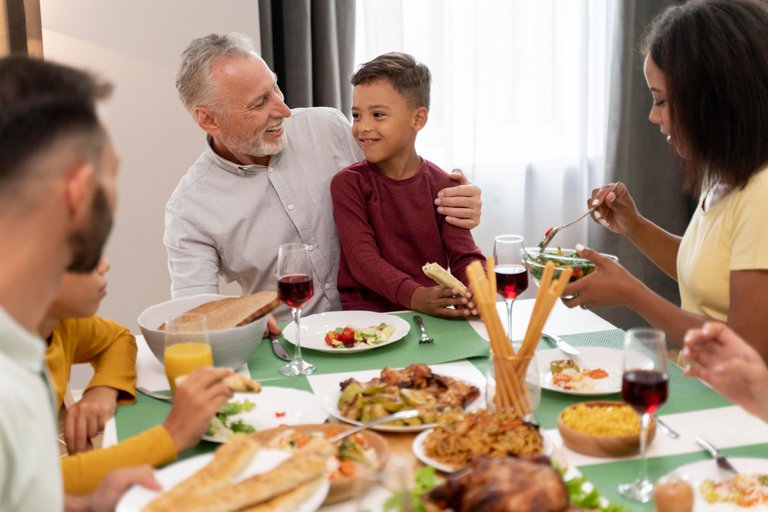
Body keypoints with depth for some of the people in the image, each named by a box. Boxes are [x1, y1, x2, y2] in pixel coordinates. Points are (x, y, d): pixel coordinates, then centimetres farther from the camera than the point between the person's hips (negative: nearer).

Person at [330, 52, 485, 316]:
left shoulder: (442, 185, 5)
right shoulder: (347, 183, -1)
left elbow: (464, 255, 1)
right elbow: (362, 259, -12)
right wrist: (414, 296, -28)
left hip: (432, 315, 2)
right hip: (366, 313, -2)